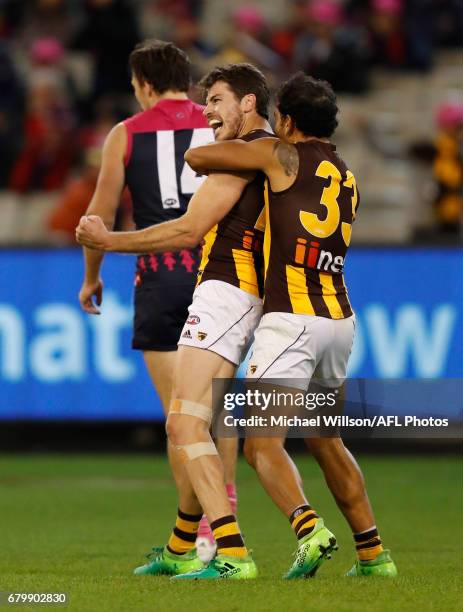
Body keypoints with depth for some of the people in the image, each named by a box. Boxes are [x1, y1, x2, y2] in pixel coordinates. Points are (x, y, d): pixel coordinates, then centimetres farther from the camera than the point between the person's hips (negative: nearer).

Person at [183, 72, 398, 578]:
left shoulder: (282, 155, -2)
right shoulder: (347, 179, 19)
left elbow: (197, 157, 0)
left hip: (292, 319, -7)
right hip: (340, 318, 7)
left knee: (261, 444, -8)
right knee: (325, 441, 22)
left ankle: (308, 527, -31)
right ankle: (373, 554, 21)